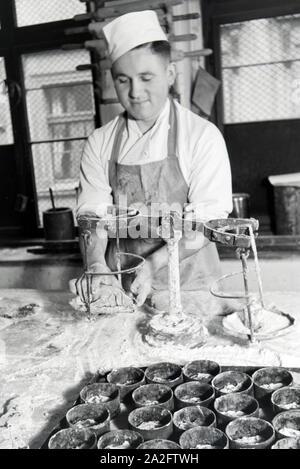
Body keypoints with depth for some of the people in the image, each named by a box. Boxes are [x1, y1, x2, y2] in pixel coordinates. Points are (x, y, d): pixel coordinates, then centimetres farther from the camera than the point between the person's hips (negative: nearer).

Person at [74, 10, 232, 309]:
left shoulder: (203, 136, -3)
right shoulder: (99, 144, 5)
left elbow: (208, 223, -9)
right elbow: (92, 213, -1)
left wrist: (154, 264, -21)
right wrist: (97, 266, -19)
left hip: (189, 285, -2)